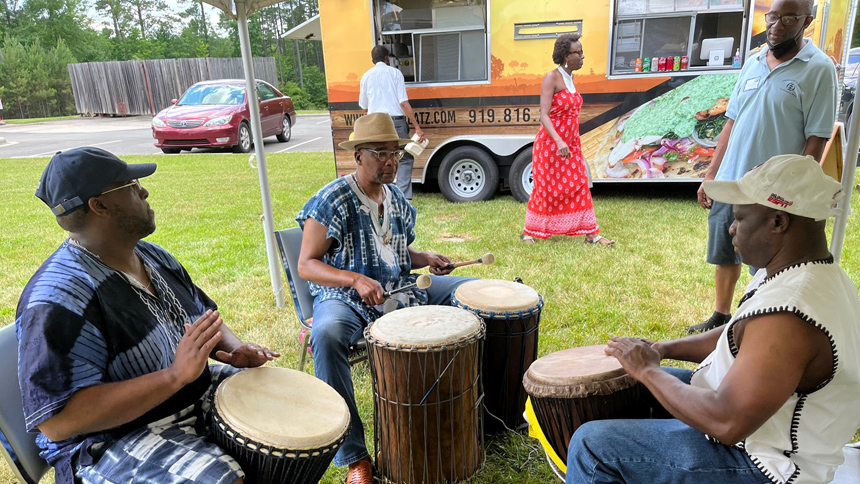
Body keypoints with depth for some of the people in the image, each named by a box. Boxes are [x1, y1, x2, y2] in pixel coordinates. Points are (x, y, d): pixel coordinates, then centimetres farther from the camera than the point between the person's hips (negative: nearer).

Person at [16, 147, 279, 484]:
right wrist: (175, 375, -33)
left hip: (197, 391, 8)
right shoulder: (58, 300, -23)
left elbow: (202, 316, 13)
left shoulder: (153, 256, 3)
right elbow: (57, 421, -27)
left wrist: (236, 349, -9)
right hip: (109, 439, -8)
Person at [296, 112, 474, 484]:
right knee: (327, 335, -40)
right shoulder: (332, 200, -13)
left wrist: (426, 259, 1)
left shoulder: (397, 199, 9)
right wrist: (356, 279, -31)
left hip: (399, 288, 7)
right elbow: (306, 265, -15)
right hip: (345, 297, -6)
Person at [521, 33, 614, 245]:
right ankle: (528, 231, 19)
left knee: (579, 186, 5)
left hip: (571, 144, 7)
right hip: (551, 143, -7)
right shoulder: (551, 78, -14)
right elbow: (544, 115, -23)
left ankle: (591, 234, 10)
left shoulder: (570, 79, 9)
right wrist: (559, 141, -35)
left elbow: (570, 113, 14)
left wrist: (571, 142, 14)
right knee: (546, 188, 2)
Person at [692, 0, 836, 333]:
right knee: (723, 257, 17)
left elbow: (817, 139, -12)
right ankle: (720, 317, 35)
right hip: (728, 184, 6)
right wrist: (710, 175, 9)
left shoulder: (818, 69, -9)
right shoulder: (753, 63, 7)